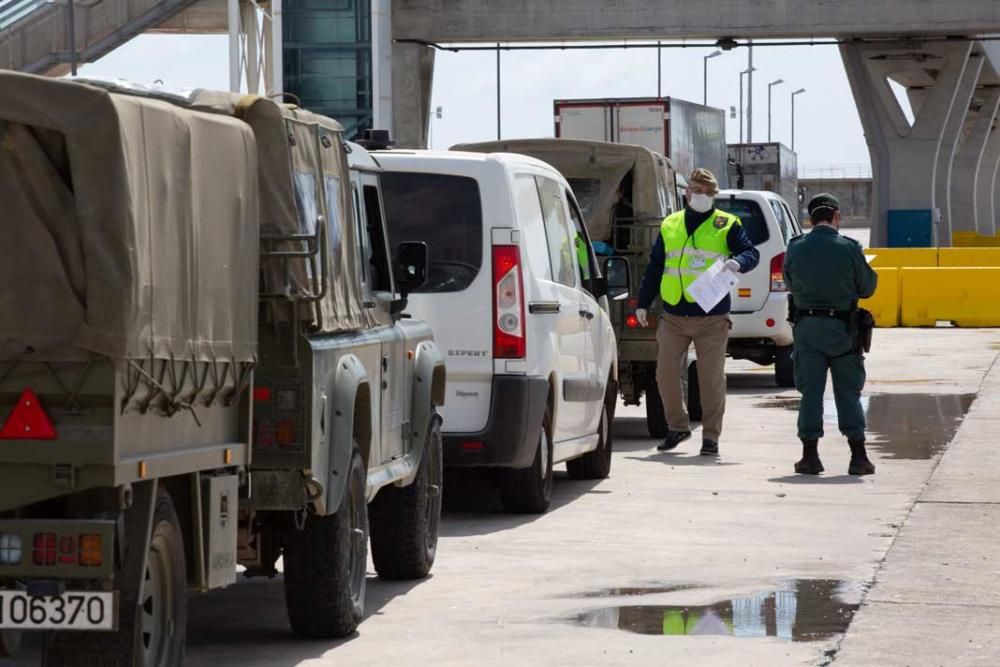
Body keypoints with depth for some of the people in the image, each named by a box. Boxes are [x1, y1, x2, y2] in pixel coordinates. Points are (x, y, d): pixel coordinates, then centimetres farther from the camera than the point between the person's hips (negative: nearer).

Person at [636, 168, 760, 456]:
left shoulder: (727, 225, 4)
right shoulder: (669, 226, 13)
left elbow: (752, 253, -5)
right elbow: (654, 268, 17)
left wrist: (738, 262, -27)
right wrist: (643, 302, 13)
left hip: (712, 317, -3)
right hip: (674, 316, 3)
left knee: (712, 378, 0)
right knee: (666, 373, 0)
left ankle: (711, 437, 9)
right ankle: (677, 427, 19)